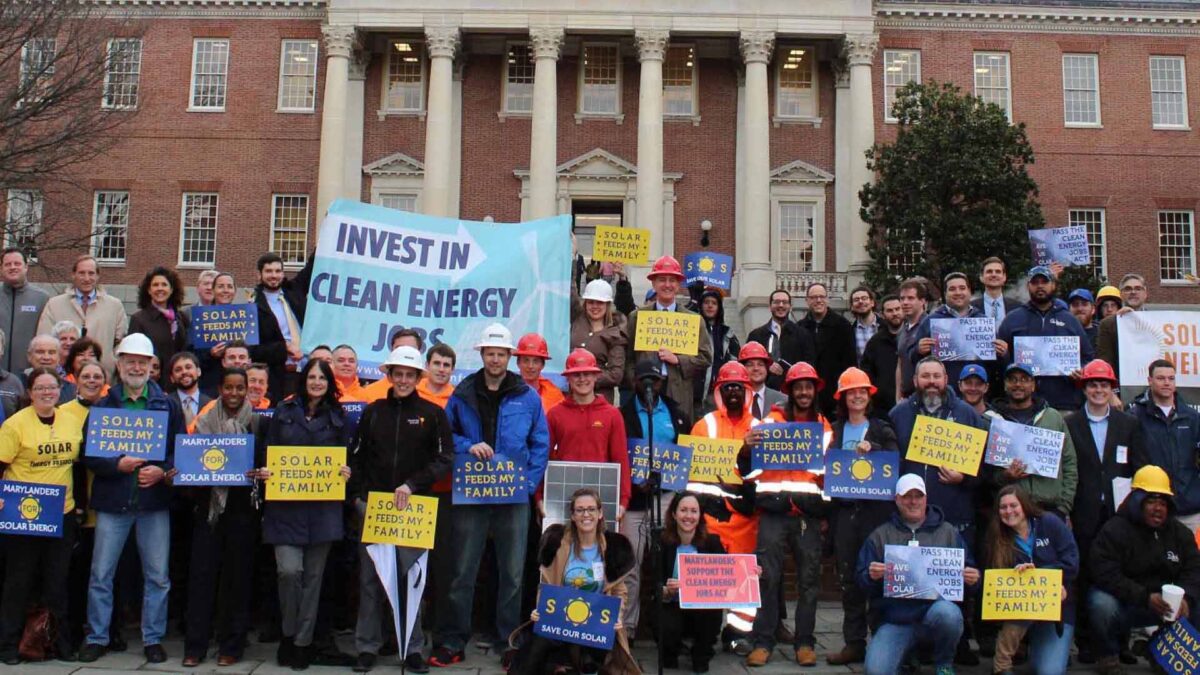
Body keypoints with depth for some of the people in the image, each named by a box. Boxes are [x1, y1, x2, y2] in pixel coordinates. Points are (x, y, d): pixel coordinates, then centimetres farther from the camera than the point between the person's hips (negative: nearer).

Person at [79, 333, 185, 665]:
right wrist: (118, 465, -16)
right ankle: (96, 637, 19)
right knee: (101, 574, 5)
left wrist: (162, 471, -14)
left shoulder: (168, 405, 6)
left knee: (157, 576, 5)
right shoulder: (101, 406, 6)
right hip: (112, 500, 0)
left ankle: (153, 638, 16)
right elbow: (87, 453, 0)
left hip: (155, 501, 0)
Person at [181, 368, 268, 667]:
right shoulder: (205, 421, 8)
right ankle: (195, 646, 7)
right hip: (208, 504, 1)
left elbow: (265, 461, 3)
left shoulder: (257, 423, 4)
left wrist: (260, 473, -17)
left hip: (242, 505, -1)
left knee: (238, 574, 2)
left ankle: (231, 645, 12)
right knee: (201, 572, -1)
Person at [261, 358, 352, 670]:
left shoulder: (338, 416, 10)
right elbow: (269, 451, 11)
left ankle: (303, 641, 16)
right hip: (285, 503, -1)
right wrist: (264, 472, -8)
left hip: (322, 506, 1)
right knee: (289, 570, -12)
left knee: (313, 575, 4)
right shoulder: (283, 412, 8)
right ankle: (289, 632, 11)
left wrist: (346, 473, -8)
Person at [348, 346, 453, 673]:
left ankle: (413, 649, 11)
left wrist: (411, 485, -12)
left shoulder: (433, 414, 3)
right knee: (370, 578, 4)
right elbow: (356, 456, 12)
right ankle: (367, 647, 13)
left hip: (415, 507, -2)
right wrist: (358, 496, 1)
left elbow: (445, 458, -2)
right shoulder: (373, 411, 9)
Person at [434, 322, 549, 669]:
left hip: (514, 498, 0)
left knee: (512, 573, 7)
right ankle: (452, 641, 15)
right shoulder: (462, 395, 4)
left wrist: (529, 483, -7)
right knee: (463, 571, 5)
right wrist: (467, 447, -11)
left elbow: (540, 445, 4)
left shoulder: (528, 397, 2)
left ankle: (509, 642, 18)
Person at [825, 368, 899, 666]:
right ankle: (854, 642, 11)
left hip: (875, 507, -3)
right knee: (848, 577, 4)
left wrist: (872, 450, -19)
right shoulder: (836, 430, 15)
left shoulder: (882, 428, 4)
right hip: (844, 508, 3)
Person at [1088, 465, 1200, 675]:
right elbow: (1106, 575, -22)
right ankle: (1107, 655, -5)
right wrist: (1145, 598, -31)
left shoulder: (1180, 532, 7)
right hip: (1123, 603, -5)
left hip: (1165, 605, 5)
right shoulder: (1114, 530, -12)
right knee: (1103, 604, -35)